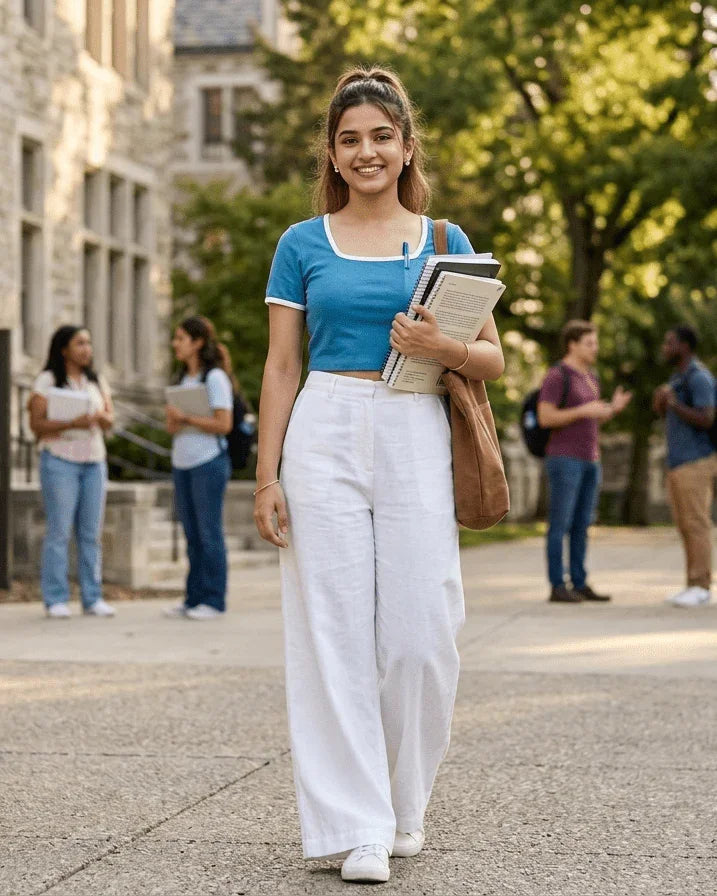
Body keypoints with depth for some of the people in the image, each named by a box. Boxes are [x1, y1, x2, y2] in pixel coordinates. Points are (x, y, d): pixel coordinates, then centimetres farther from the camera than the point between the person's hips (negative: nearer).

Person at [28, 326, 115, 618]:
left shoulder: (97, 382, 14)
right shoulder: (47, 381, -3)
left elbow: (110, 420, 12)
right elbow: (36, 424, -9)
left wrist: (101, 417, -12)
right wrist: (72, 423, -21)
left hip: (94, 462, 5)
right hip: (59, 460, -5)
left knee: (91, 533, 4)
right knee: (59, 531, -5)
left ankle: (92, 598, 9)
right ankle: (56, 600, -1)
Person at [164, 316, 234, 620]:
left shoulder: (215, 378, -8)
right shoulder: (182, 378, 16)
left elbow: (223, 424, -15)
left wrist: (186, 418, -14)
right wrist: (172, 421, -5)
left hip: (209, 463, -8)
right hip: (182, 463, 8)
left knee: (209, 532, -4)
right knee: (192, 534, 9)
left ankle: (213, 600, 0)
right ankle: (194, 598, 12)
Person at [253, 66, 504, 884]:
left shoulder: (444, 241, 9)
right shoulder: (303, 245, 8)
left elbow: (493, 361, 9)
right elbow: (281, 367, 7)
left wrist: (442, 347, -13)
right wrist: (267, 476, -1)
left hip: (415, 439, 1)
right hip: (325, 436, 0)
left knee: (420, 632, -2)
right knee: (336, 631, -3)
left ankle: (404, 805, 22)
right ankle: (359, 825, 3)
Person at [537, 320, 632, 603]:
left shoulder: (589, 379, 18)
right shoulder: (556, 376, -11)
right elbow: (544, 418, -17)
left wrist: (613, 408, 3)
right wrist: (584, 410, -21)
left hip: (588, 461, 9)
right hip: (564, 459, -9)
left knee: (581, 526, 8)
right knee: (560, 524, -6)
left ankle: (579, 585, 12)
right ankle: (557, 587, -3)